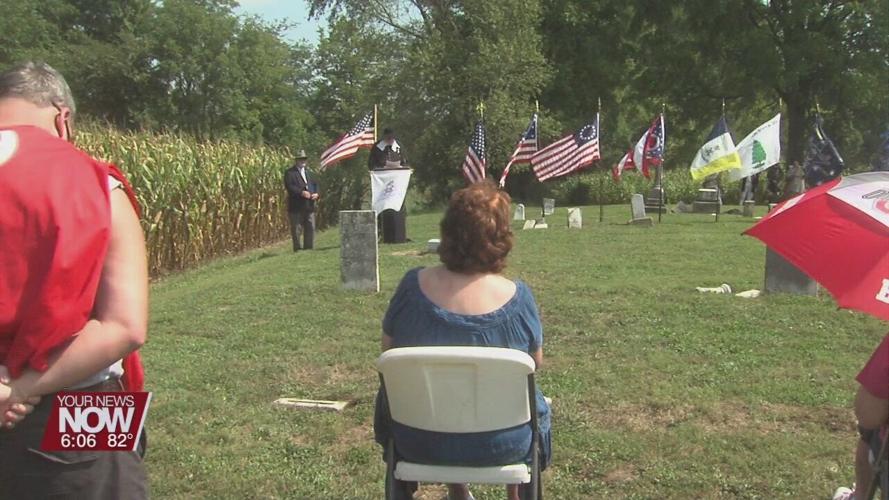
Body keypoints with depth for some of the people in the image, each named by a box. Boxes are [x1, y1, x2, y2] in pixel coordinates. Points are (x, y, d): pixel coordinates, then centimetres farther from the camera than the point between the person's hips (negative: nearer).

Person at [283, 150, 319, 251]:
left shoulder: (308, 172, 20)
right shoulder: (290, 173, -1)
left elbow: (315, 184, 16)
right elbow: (289, 186, -14)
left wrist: (316, 194, -4)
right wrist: (301, 192, -25)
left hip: (309, 206, 6)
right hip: (296, 207, -6)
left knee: (310, 228, 7)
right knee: (296, 230, -2)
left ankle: (309, 248, 15)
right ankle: (297, 249, 4)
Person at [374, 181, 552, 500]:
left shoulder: (413, 285, -17)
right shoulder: (517, 297, -20)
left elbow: (389, 350, -2)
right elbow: (536, 363, -4)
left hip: (419, 443, 1)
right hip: (500, 446, -1)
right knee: (535, 404, 32)